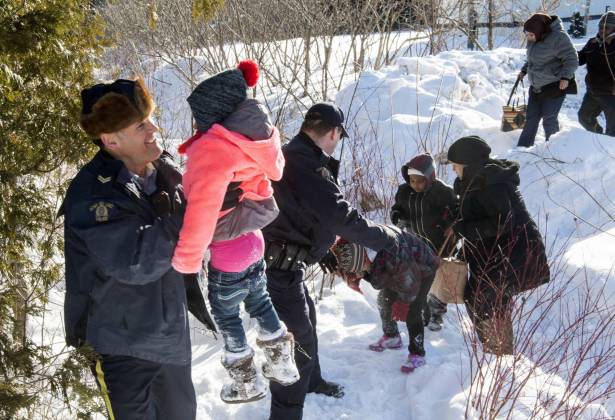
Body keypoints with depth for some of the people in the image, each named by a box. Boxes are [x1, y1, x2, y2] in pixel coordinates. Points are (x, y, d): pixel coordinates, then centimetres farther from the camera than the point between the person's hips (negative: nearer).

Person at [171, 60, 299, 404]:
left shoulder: (215, 147, -29)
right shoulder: (253, 140, -3)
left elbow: (203, 203, -40)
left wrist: (186, 259, -33)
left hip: (228, 250, -7)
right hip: (252, 239, 7)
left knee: (226, 315, 16)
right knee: (259, 301, 27)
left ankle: (247, 383, 33)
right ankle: (283, 364, 41)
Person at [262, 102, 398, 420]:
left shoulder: (290, 155, 11)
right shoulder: (305, 163, -23)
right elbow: (342, 217, -24)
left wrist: (321, 251, 26)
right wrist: (385, 239, -9)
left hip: (281, 263, 11)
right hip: (278, 269, -11)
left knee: (305, 320, 29)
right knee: (297, 344, -2)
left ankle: (311, 381, 51)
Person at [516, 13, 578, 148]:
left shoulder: (558, 37, -19)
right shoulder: (533, 40, 5)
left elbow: (572, 59, -17)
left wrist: (566, 77, -26)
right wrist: (524, 71, 17)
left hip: (555, 86, -7)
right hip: (536, 87, 7)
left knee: (549, 120, -6)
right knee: (531, 119, 9)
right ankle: (523, 147, 16)